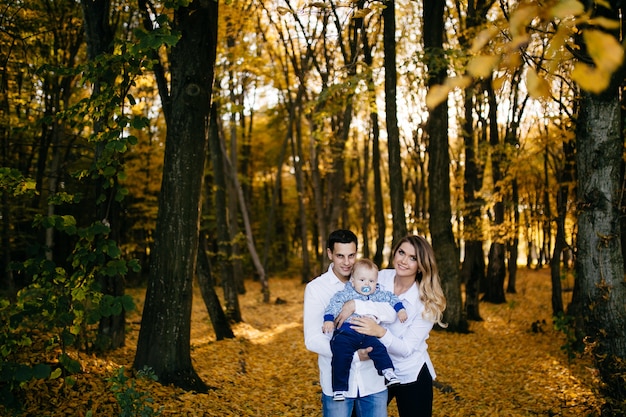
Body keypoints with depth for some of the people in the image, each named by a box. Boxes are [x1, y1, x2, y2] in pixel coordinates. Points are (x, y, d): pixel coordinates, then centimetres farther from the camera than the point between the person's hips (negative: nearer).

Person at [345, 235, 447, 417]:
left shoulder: (427, 302, -19)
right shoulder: (381, 278, -9)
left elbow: (407, 348, -22)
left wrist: (380, 332, -38)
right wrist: (353, 304, -37)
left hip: (411, 376, -3)